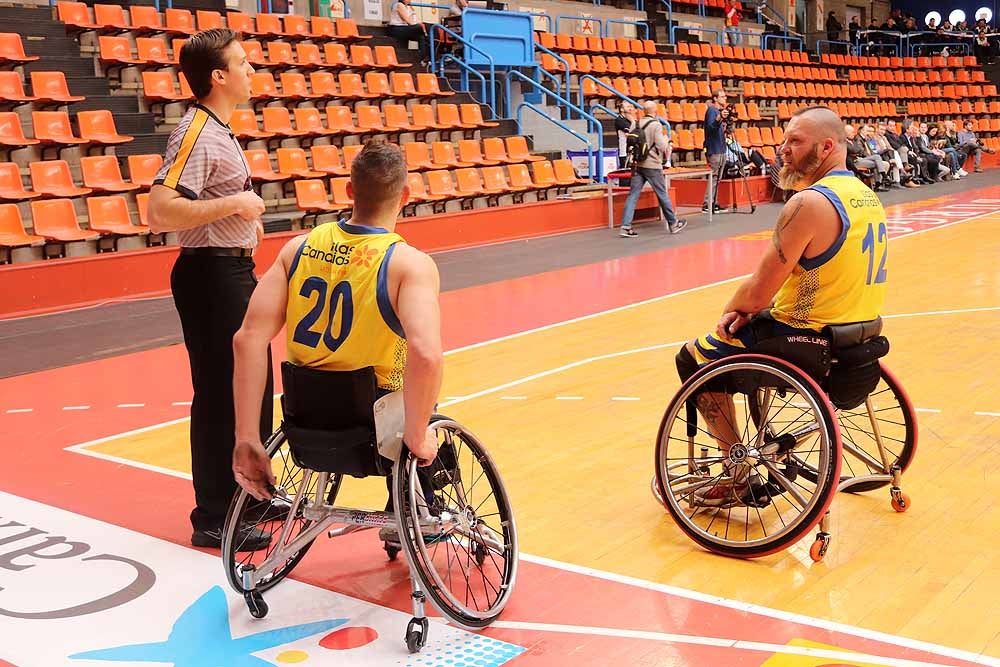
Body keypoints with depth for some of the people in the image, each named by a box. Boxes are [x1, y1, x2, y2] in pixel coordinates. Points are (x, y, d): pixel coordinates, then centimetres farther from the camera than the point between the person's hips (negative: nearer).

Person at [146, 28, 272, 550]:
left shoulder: (218, 130, 12)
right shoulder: (196, 134, -18)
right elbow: (161, 213, -28)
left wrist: (245, 220, 10)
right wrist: (235, 202, -22)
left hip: (233, 273, 10)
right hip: (211, 276, -10)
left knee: (252, 387, 19)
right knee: (219, 397, -3)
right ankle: (212, 520, 9)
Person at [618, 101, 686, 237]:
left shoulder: (637, 124, 6)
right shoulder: (656, 125, -11)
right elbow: (661, 146, -15)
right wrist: (666, 140, 5)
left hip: (638, 164, 5)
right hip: (652, 165, -5)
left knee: (633, 195, 1)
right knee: (662, 194, 8)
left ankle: (626, 227, -7)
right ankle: (673, 224, 21)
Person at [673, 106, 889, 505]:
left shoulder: (809, 203, -22)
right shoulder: (866, 195, 7)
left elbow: (758, 292, -20)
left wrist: (732, 308, 3)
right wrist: (751, 307, 3)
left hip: (810, 344, -9)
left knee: (693, 359, 8)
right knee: (756, 326, 32)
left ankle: (742, 476, 12)